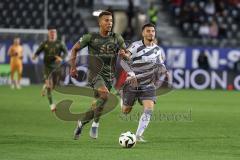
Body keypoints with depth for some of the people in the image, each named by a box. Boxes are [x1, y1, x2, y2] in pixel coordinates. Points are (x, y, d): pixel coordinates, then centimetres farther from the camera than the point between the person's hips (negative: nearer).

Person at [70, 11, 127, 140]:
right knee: (105, 94, -30)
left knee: (97, 104, 4)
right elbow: (75, 49, 9)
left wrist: (124, 54, -13)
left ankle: (81, 122, 31)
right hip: (95, 73, -4)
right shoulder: (91, 37, -1)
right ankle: (95, 123, -15)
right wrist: (73, 67, 0)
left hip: (109, 76, 4)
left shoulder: (117, 38, 7)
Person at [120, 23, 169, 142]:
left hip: (148, 86, 3)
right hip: (133, 83, -3)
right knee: (125, 111, 8)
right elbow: (124, 60, -22)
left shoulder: (157, 50, 3)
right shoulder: (136, 46, -15)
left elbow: (160, 64, 17)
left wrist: (164, 71, -6)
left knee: (149, 109, -17)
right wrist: (131, 74, -36)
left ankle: (138, 135, -10)